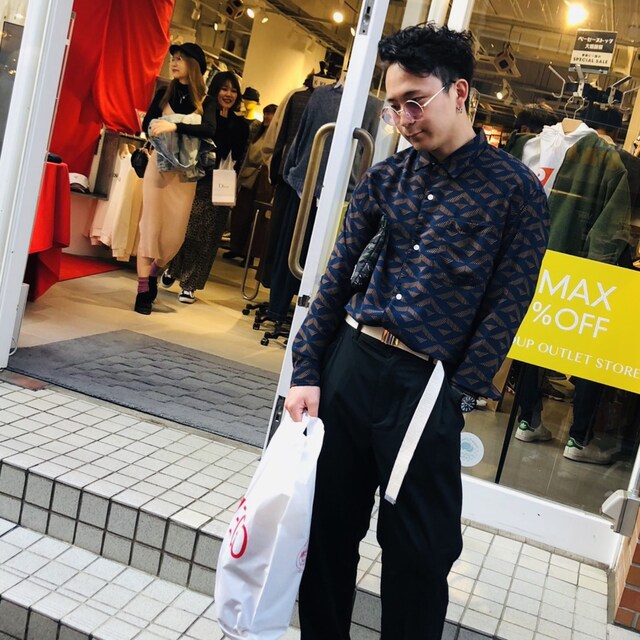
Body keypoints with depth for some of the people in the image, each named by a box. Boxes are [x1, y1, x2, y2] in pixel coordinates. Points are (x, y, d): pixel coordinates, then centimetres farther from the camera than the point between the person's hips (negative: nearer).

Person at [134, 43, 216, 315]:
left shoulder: (205, 102, 1)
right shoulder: (164, 94, 8)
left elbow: (210, 130, -17)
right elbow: (147, 125, 2)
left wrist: (175, 126, -28)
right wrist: (161, 128, -18)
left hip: (185, 172, 0)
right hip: (159, 165, 0)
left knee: (175, 232, -1)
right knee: (151, 225, -6)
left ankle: (153, 275, 24)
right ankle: (143, 289, -4)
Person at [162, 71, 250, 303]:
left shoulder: (240, 125, 8)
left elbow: (238, 159, 7)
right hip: (192, 180, -1)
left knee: (206, 235, 2)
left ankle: (189, 284, 11)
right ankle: (172, 268, 28)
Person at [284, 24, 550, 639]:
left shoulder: (516, 189, -2)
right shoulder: (384, 177, 8)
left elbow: (505, 307, -5)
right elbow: (336, 277, 7)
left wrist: (454, 398, -11)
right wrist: (306, 372, -1)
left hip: (428, 385, -4)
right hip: (350, 363, 4)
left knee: (419, 551, 7)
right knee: (327, 525, 13)